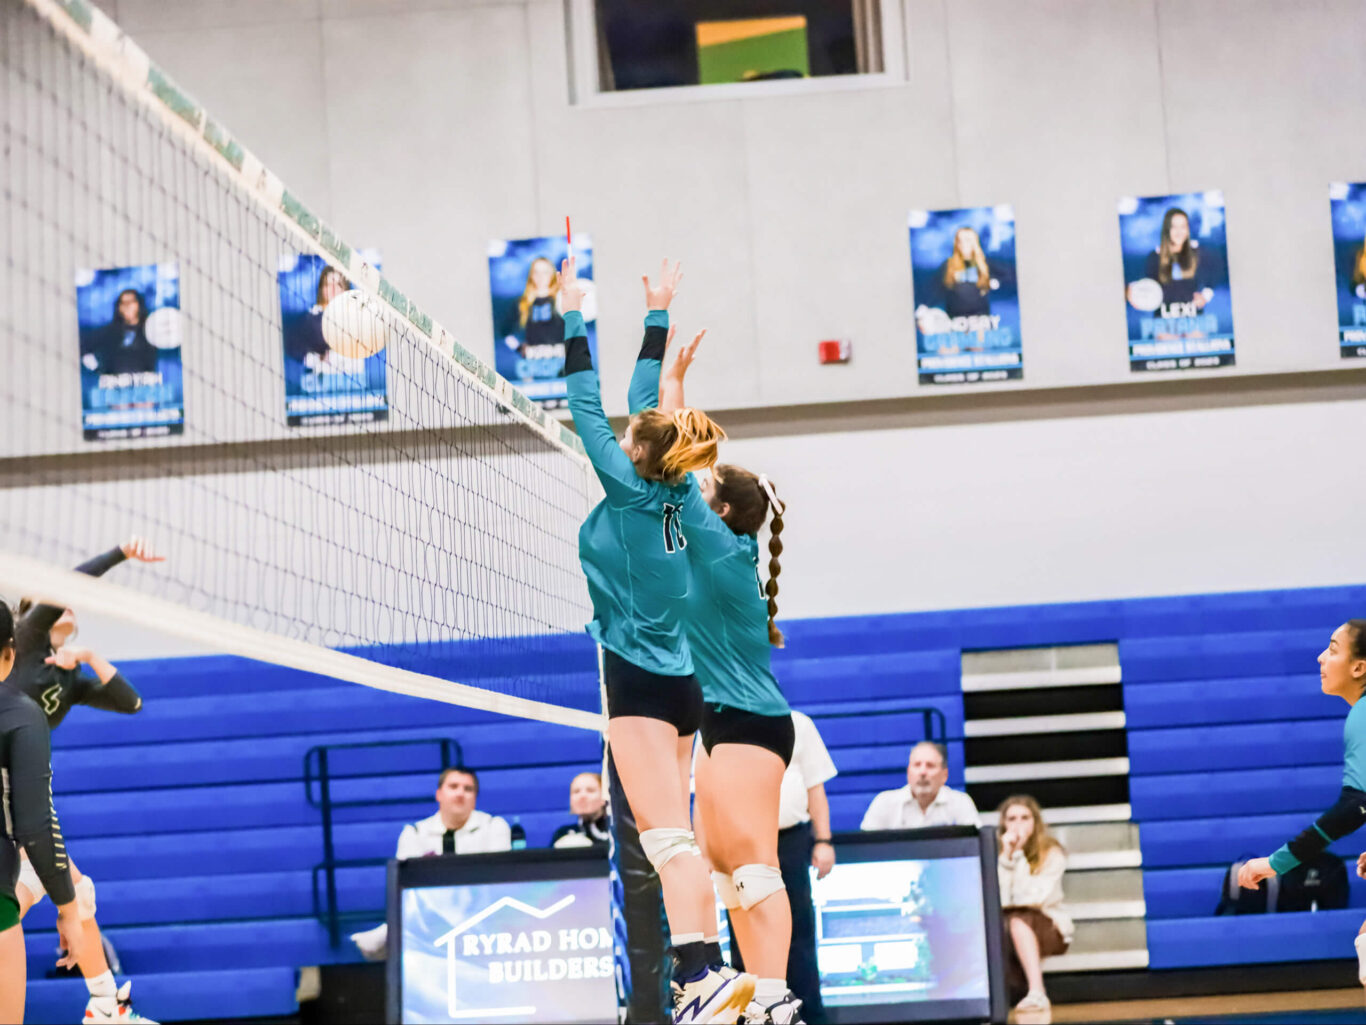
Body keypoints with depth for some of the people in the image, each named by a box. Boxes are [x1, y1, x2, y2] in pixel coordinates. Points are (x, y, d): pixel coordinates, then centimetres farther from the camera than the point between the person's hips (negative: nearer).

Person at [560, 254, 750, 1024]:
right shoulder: (672, 495, 9)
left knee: (668, 837, -17)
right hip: (678, 681, 8)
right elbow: (647, 409, 21)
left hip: (640, 681, -8)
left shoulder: (633, 492, -9)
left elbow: (588, 408, -4)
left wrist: (575, 317, 2)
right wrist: (657, 320, 29)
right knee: (675, 840, 8)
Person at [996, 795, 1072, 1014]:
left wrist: (1018, 855, -17)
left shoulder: (1052, 853, -7)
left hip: (1048, 927, -3)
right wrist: (1006, 856, -17)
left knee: (1017, 920, -36)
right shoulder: (995, 852, 1)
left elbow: (1035, 897, -20)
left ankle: (1037, 992, -48)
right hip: (1005, 930, 3)